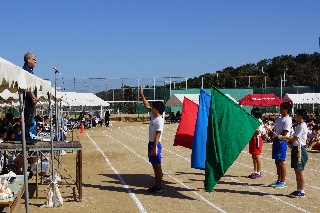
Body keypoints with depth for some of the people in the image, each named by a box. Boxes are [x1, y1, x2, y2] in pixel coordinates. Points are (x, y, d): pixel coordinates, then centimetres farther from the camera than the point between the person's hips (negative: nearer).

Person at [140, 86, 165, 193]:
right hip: (151, 144, 10)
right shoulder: (153, 116, 8)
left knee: (157, 166, -3)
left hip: (155, 145, -10)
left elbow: (158, 136, -21)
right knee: (155, 166, 13)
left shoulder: (159, 121, -18)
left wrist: (154, 148, -22)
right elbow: (147, 106, 20)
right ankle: (157, 185, 20)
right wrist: (142, 95, 18)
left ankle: (159, 187, 2)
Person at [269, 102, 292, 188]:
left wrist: (275, 138, -11)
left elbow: (284, 134, -17)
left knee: (281, 162, -5)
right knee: (277, 162, 12)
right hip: (276, 142, 9)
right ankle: (279, 180, 21)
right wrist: (273, 138, 2)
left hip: (282, 142, -9)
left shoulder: (287, 120, -12)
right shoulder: (278, 119, 16)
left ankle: (283, 182, 1)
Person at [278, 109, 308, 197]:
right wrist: (292, 144, 5)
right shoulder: (299, 125, 15)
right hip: (296, 148, 10)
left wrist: (283, 137, -9)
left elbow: (294, 138, -17)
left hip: (300, 149, -10)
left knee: (300, 171, -5)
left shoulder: (302, 126, -15)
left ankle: (302, 191, 1)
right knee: (297, 171, 11)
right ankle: (298, 190, 17)